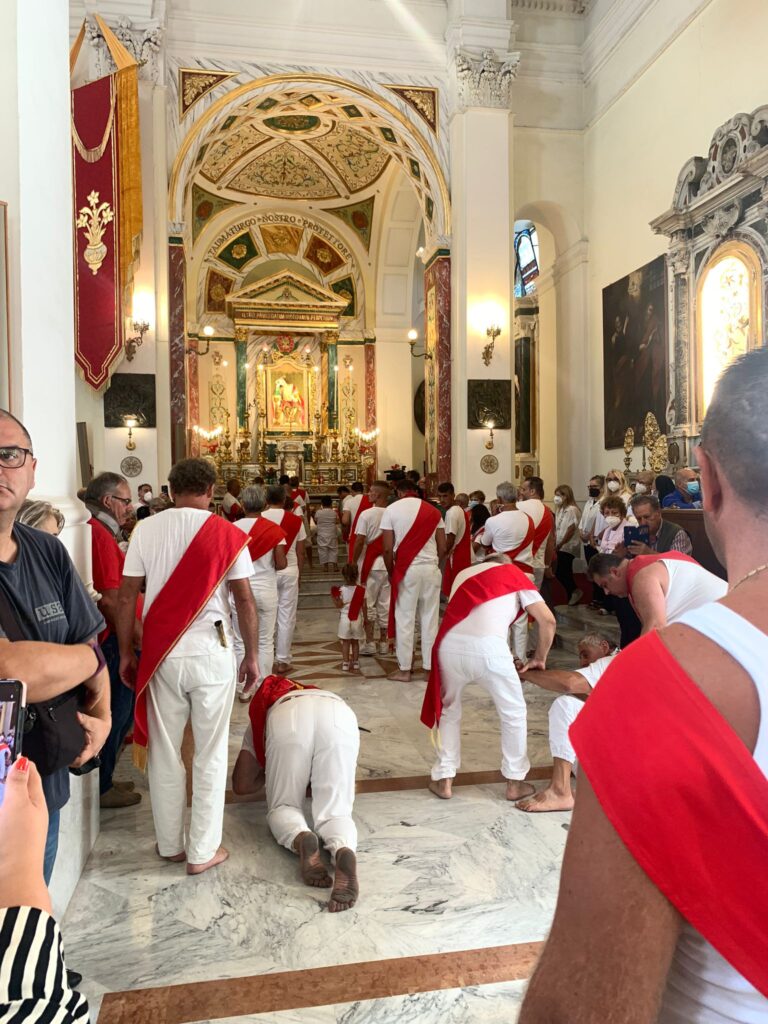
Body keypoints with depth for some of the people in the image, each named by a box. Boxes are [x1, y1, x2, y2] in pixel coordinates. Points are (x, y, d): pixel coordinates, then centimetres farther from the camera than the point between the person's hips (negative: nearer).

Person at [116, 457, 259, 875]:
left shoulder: (146, 529, -1)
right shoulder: (227, 534, -5)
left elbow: (126, 597, 0)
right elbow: (244, 600, -5)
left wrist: (127, 653, 11)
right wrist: (252, 655, 5)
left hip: (161, 653, 2)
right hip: (212, 652, -2)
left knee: (163, 751, 16)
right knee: (210, 753, 11)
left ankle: (170, 844, 30)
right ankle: (202, 851, 20)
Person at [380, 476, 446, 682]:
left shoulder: (391, 510, 0)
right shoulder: (433, 511, 9)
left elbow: (387, 549, -4)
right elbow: (442, 548, 6)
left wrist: (391, 572, 8)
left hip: (406, 569, -3)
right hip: (431, 567, 3)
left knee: (404, 619, 4)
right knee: (430, 619, 9)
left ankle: (404, 669, 9)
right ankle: (429, 667, 15)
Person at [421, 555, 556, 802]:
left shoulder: (465, 574, 33)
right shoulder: (515, 575, 23)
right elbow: (547, 620, 12)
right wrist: (539, 658, 26)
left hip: (450, 645, 3)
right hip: (487, 647, -3)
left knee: (449, 710, 27)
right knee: (514, 712, 21)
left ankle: (444, 780, 27)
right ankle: (514, 782, 29)